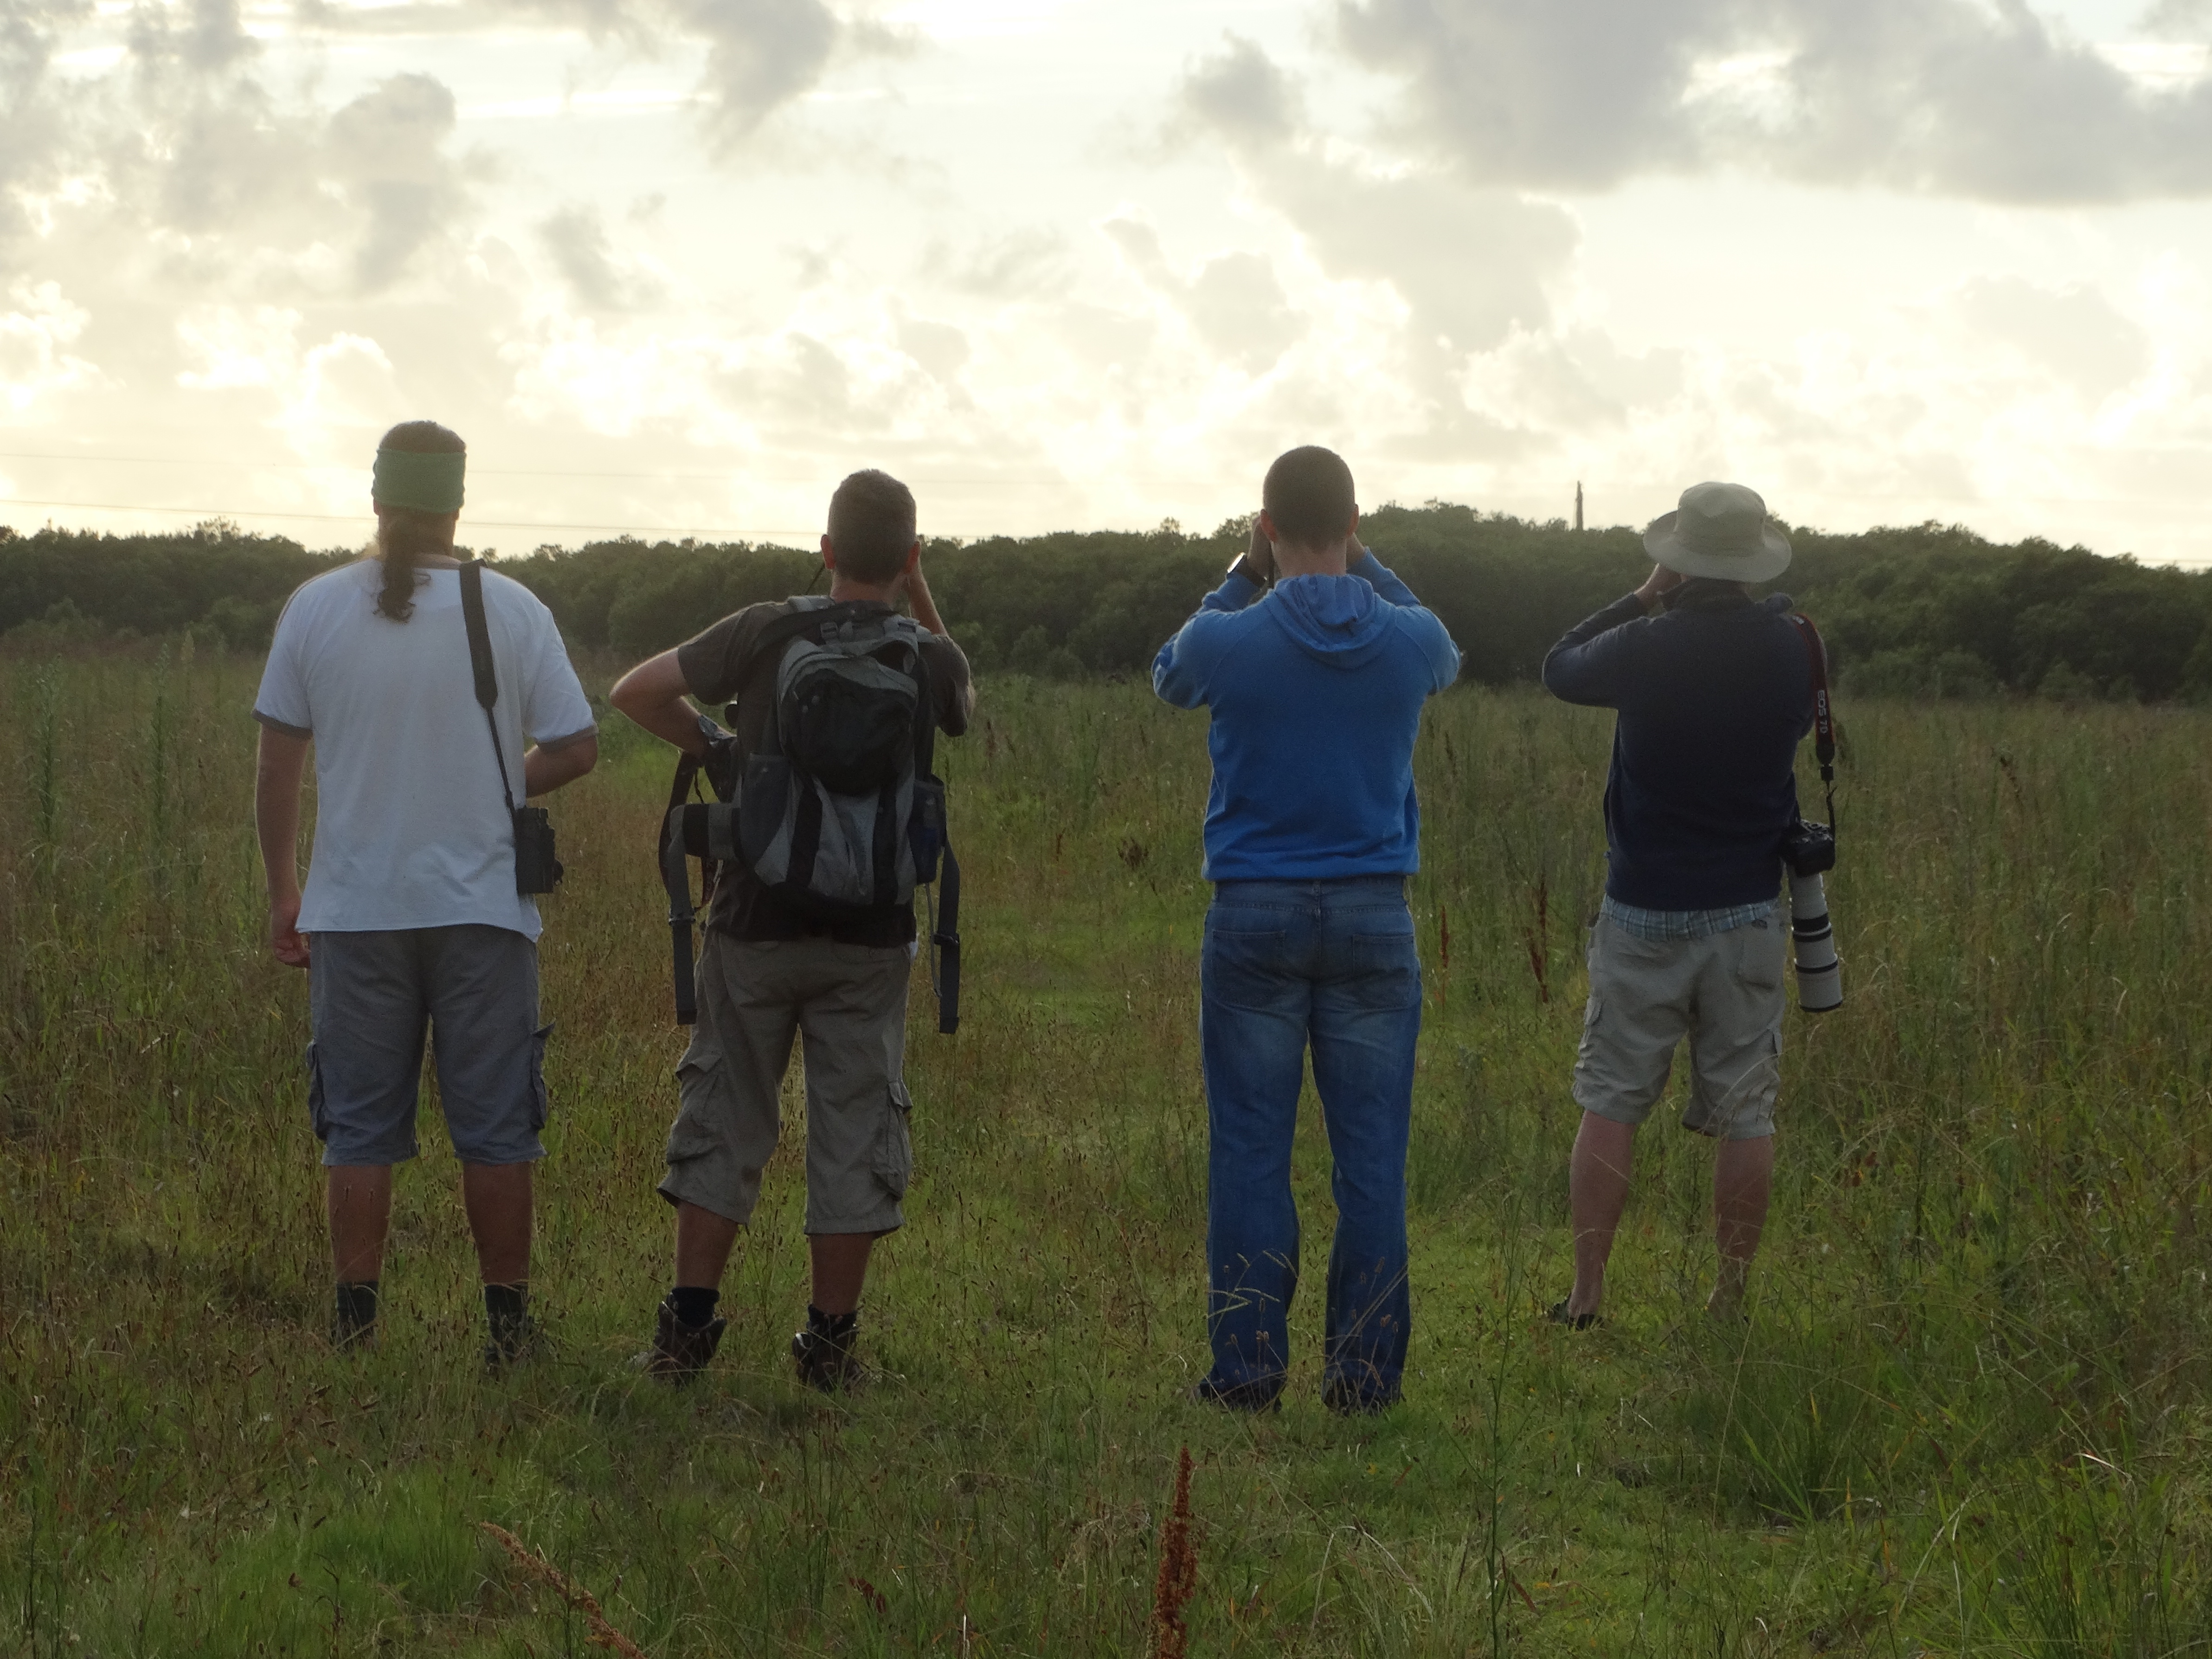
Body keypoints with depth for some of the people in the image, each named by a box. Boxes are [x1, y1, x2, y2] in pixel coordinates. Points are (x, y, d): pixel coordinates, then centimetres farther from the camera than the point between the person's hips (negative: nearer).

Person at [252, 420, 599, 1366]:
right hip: (481, 904, -1)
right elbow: (577, 748, -2)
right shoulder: (510, 612, -4)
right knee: (494, 1129, 5)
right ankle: (508, 1326, 8)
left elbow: (277, 766, 3)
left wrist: (283, 891, 12)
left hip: (355, 908, 1)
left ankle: (355, 1327, 6)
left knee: (360, 1130, 8)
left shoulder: (315, 609, 0)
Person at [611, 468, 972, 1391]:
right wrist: (920, 599, 17)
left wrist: (716, 749, 8)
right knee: (855, 1132, 7)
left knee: (726, 1119, 9)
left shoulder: (768, 633, -6)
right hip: (870, 936, 0)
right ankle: (831, 1342, 9)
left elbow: (636, 692, -5)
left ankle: (688, 1325, 9)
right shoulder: (929, 658, -2)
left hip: (757, 925, 0)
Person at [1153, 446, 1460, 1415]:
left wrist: (1246, 577, 19)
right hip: (1374, 917, 1)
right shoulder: (1409, 639, -3)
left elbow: (1171, 678, 17)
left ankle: (1249, 1368, 4)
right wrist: (1363, 567, 23)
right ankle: (1365, 1371, 6)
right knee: (1372, 1154, 4)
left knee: (1250, 1151, 4)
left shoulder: (1230, 638, -8)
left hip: (1254, 918, -1)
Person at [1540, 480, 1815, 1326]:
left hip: (1644, 913, -2)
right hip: (1748, 913, 2)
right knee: (1745, 1115, 6)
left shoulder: (1645, 649, -14)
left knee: (1610, 1105, 6)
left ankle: (1586, 1294, 6)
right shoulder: (1789, 648, -6)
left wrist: (1643, 600, 12)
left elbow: (1561, 668, 6)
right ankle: (1731, 1299, 8)